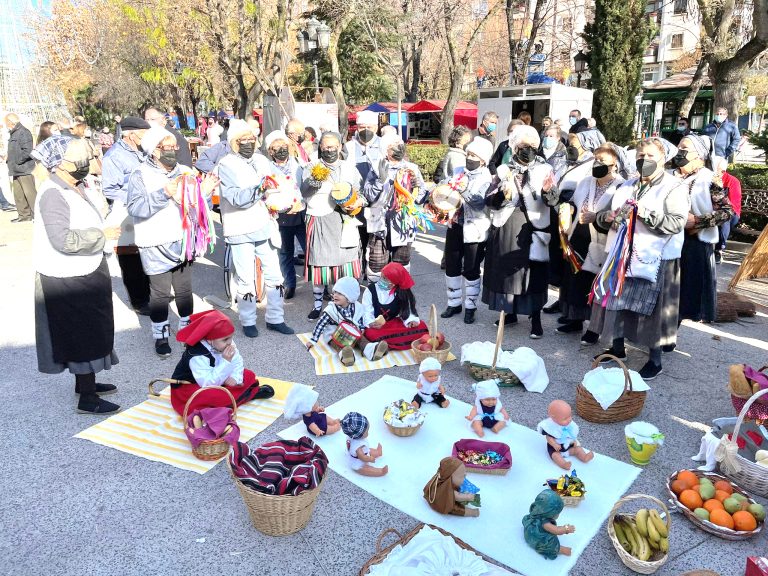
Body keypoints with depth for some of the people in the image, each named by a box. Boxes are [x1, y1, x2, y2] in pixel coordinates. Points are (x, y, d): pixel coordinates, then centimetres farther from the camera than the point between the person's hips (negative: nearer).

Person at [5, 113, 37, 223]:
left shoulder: (24, 132, -11)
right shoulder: (13, 134, 19)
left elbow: (27, 151, -20)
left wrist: (17, 161, -16)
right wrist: (9, 158, 13)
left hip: (24, 169, -10)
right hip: (16, 170, 10)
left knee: (30, 193, -10)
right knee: (18, 194, 12)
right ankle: (24, 215, 18)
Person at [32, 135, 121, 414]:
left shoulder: (77, 187, 7)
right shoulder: (53, 195, -21)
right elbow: (63, 239, -30)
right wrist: (102, 234, -22)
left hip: (83, 275, 9)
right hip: (67, 281, -9)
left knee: (89, 333, 20)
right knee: (84, 336, -1)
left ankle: (84, 382, 37)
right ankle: (88, 399, 12)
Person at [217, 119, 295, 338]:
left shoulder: (261, 160, 8)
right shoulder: (226, 165, -8)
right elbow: (237, 198, -21)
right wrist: (259, 188, -33)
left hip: (264, 227, 5)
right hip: (241, 231, -5)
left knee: (274, 274, 9)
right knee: (246, 279, 3)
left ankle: (275, 318, 23)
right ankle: (248, 322, 21)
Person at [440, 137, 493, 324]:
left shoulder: (487, 179, -9)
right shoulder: (461, 173, 7)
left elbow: (480, 202, -22)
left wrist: (464, 190, -32)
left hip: (474, 229, -5)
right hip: (455, 225, 6)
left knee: (471, 269, 3)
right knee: (451, 265, 11)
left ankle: (470, 306, 19)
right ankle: (454, 303, 26)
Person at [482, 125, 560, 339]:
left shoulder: (544, 169, 3)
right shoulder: (505, 170, 7)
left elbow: (553, 201, -9)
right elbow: (489, 199, -1)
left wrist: (548, 191, -30)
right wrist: (503, 195, -20)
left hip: (532, 228, -2)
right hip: (506, 228, 2)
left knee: (534, 273, -1)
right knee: (505, 269, 8)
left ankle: (536, 319, 10)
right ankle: (510, 312, 25)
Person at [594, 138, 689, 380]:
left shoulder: (674, 188, -3)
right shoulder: (626, 187, 16)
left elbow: (676, 223, -15)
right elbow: (603, 214, 17)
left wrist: (646, 214, -24)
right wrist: (608, 216, -6)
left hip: (655, 260, -6)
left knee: (651, 309, -1)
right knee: (618, 302, 11)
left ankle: (655, 360, 12)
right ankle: (617, 347, 28)